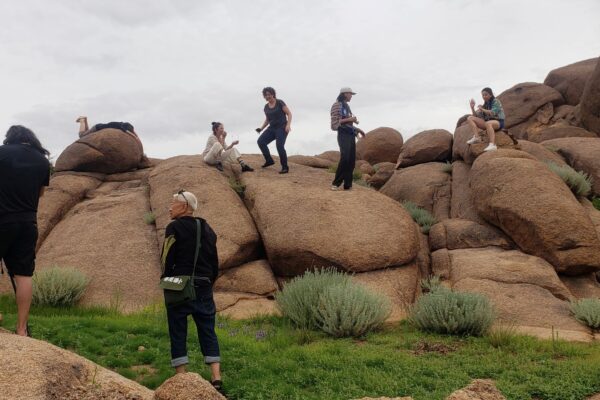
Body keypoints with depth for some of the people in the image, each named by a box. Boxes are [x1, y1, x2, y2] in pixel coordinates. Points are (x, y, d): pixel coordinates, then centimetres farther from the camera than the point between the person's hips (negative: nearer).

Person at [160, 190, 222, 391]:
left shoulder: (175, 227, -8)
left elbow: (167, 259, -11)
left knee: (178, 332, 4)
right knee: (208, 331, 7)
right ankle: (216, 377, 3)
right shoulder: (208, 230, 12)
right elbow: (215, 263, 14)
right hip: (204, 288, 5)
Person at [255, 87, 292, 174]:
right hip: (272, 128, 6)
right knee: (260, 141, -12)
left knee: (279, 146, -26)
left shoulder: (280, 102, -8)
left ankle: (285, 167, -14)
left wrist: (288, 125, -23)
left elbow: (289, 114, -9)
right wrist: (261, 128, 5)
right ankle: (269, 160, 2)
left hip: (282, 128, -6)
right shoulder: (266, 107, 10)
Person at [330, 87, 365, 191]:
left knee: (351, 160, 2)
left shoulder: (346, 106, 18)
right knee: (344, 158, -18)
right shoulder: (337, 105, -5)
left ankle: (348, 185, 5)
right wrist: (349, 119, -16)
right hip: (343, 135, -8)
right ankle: (336, 183, -10)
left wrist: (358, 130, 19)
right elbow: (335, 122, -12)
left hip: (351, 135, 8)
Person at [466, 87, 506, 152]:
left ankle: (492, 145, -55)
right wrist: (472, 108, -2)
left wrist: (483, 110, -12)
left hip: (498, 122, -7)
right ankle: (476, 137, -24)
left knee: (488, 123, -43)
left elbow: (493, 113, -18)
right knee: (470, 118, -5)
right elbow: (476, 116, 12)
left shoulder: (496, 101, -2)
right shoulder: (485, 105, 15)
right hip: (487, 121, 7)